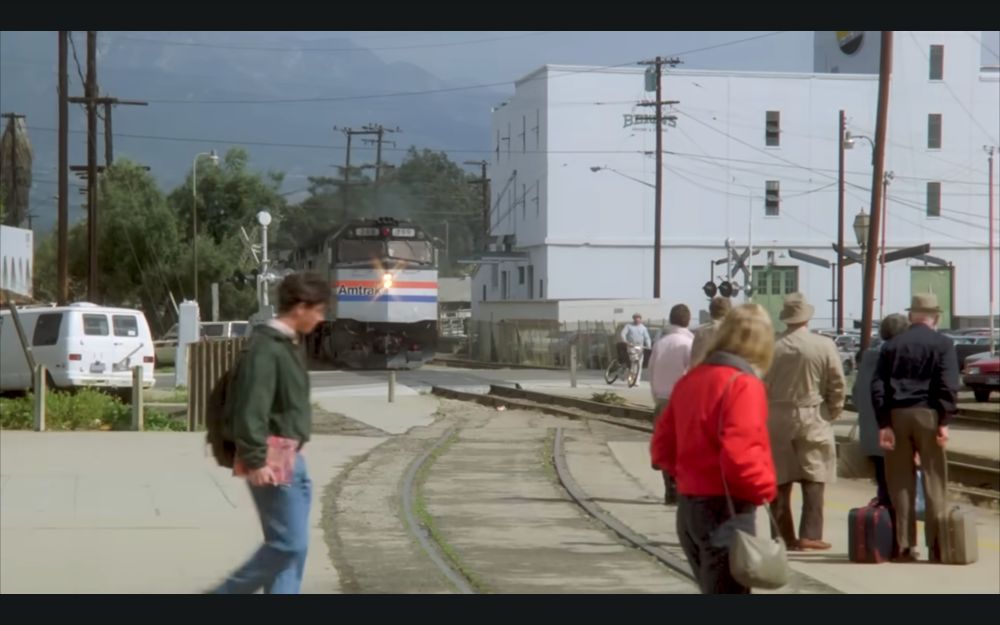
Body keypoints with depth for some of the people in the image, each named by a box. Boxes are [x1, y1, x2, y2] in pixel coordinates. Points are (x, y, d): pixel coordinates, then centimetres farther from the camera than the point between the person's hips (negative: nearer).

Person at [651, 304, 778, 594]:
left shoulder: (691, 380, 9)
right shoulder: (744, 385, -15)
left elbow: (661, 447, 12)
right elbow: (739, 453, -25)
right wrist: (766, 487, -10)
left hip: (688, 507, 8)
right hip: (727, 511, -8)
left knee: (717, 595, 21)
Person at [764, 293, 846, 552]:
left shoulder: (771, 347, -7)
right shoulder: (825, 346, -8)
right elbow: (837, 385, -4)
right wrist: (832, 413, 10)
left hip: (776, 421, 1)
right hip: (813, 419, -1)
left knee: (779, 481, 8)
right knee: (814, 480, 4)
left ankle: (786, 537, 8)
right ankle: (810, 534, -4)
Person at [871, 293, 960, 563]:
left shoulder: (892, 345, 10)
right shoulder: (943, 344, 1)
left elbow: (878, 385, 2)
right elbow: (948, 385, -10)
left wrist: (884, 424, -1)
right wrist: (944, 421, -10)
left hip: (896, 416, 3)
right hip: (927, 414, -3)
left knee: (901, 483, 6)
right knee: (934, 481, 1)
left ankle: (904, 546, 7)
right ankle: (936, 547, -1)